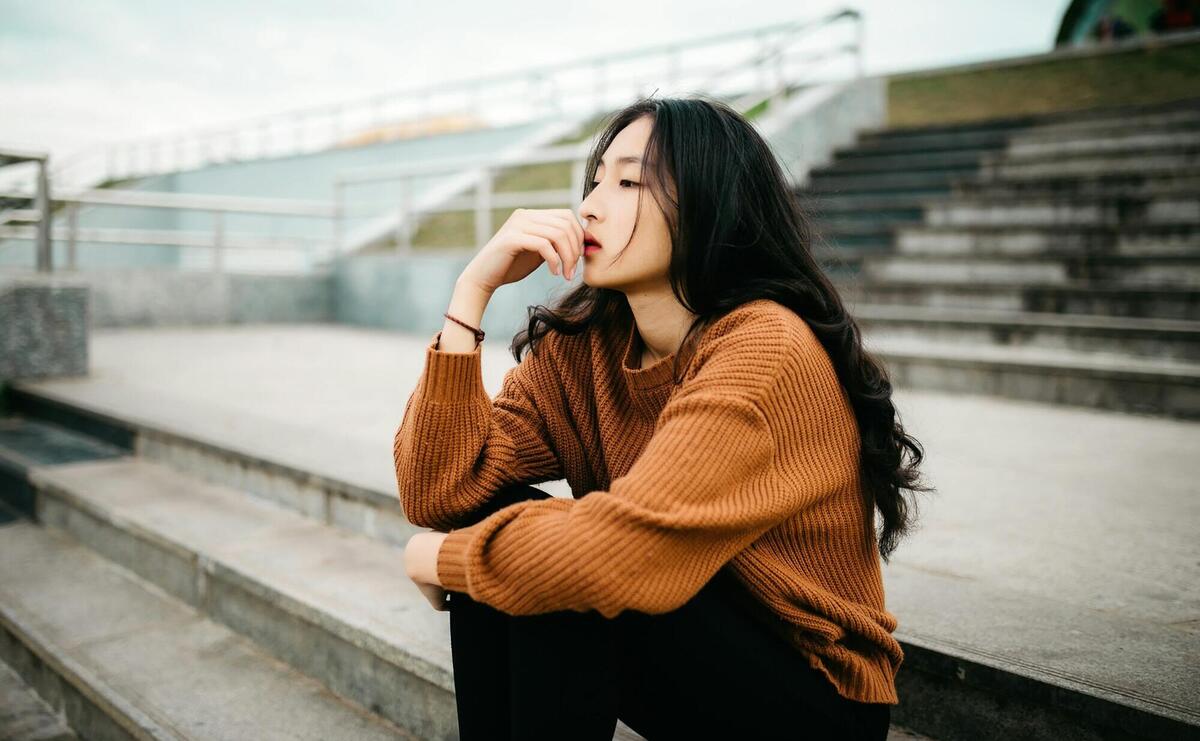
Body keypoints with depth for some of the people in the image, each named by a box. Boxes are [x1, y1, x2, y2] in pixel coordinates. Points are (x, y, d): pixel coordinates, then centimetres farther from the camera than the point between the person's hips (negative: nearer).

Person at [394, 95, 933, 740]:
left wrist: (442, 558, -16)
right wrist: (473, 289, -15)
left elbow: (622, 552, -34)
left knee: (556, 570, -26)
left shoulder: (766, 350, -24)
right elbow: (438, 493, -11)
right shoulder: (581, 346, -3)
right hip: (681, 643, 6)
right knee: (491, 518, -13)